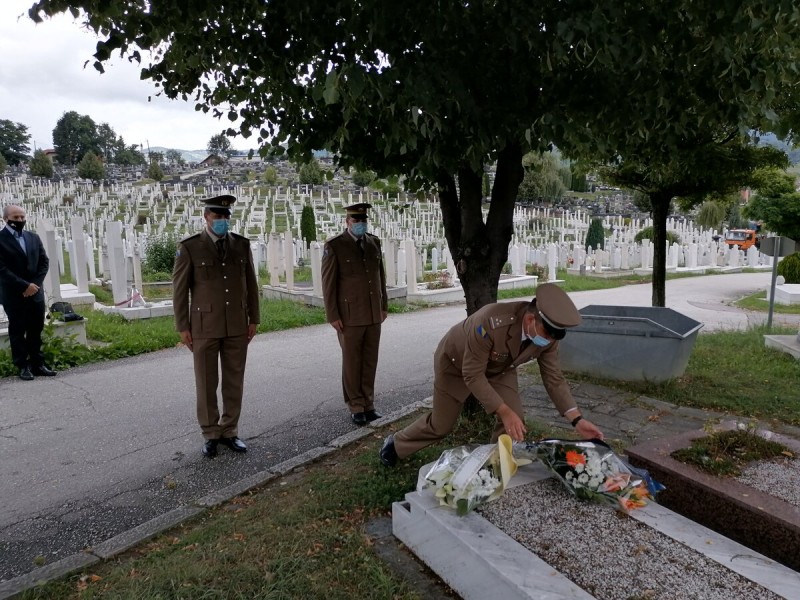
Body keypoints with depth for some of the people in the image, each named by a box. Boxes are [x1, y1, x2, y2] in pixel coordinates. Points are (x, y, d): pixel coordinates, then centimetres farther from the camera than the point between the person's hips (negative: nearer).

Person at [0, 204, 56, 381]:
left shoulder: (34, 237, 10)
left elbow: (44, 262, 8)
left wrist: (35, 284, -5)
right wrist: (24, 286, -16)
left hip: (36, 292, 5)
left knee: (36, 330, 9)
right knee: (17, 332, 5)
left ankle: (37, 364, 17)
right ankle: (23, 366, 12)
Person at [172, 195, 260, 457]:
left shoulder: (241, 244, 2)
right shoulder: (189, 247, -7)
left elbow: (250, 284, 7)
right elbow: (180, 289, -4)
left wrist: (253, 319, 5)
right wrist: (183, 327, -6)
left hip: (237, 325, 3)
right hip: (205, 326, -3)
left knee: (234, 381, 8)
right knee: (206, 384, 6)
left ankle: (229, 432, 22)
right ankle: (211, 435, 21)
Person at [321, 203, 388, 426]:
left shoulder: (374, 242, 8)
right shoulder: (334, 246, -8)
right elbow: (328, 283, -8)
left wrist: (384, 305, 12)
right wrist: (333, 316, -10)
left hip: (373, 315, 5)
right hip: (350, 315, -4)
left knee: (370, 361, 8)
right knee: (352, 362, 4)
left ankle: (368, 405, 19)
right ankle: (356, 407, 16)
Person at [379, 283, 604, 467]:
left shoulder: (548, 334, -25)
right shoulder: (491, 322, -44)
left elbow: (554, 379, -14)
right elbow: (473, 375, -35)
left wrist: (577, 419, -22)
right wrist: (504, 411, -38)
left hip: (500, 368, 5)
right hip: (457, 362, -5)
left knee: (515, 422, -13)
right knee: (441, 425, 9)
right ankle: (396, 444, 37)